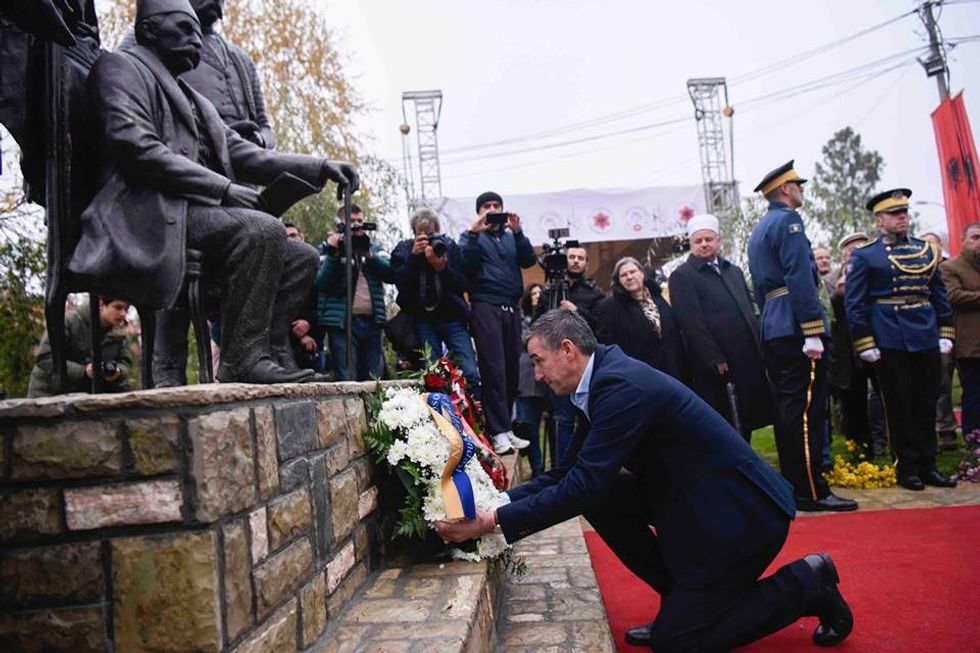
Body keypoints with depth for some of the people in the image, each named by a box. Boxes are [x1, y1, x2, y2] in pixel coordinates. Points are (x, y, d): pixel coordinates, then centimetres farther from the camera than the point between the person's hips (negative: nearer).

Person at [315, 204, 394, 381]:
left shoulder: (373, 248, 20)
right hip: (342, 323, -4)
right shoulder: (329, 248, 10)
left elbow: (391, 274, 4)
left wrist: (368, 254, -7)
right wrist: (333, 254, -13)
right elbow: (321, 283, -4)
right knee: (347, 380, -10)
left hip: (372, 321, 4)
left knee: (374, 380, 5)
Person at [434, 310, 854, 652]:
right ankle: (682, 600, 12)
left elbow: (584, 485, -29)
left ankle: (807, 584, 12)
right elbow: (566, 472, 7)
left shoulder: (621, 385, -25)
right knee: (601, 499, -2)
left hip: (742, 511, -9)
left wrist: (495, 521, -24)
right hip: (697, 500, 9)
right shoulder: (604, 381, 4)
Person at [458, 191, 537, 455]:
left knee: (512, 369, 0)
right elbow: (465, 265, -6)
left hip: (512, 308, 4)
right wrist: (474, 234, -13)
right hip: (485, 307, -4)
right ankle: (499, 431, -12)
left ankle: (505, 426, 9)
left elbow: (529, 260, 5)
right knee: (494, 370, -11)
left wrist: (517, 232, -4)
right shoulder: (472, 236, 13)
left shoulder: (511, 236, 22)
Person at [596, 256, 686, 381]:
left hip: (671, 373, 6)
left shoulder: (658, 299, 12)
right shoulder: (609, 307, -7)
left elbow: (675, 337, 16)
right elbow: (607, 346, -11)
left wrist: (680, 370, 11)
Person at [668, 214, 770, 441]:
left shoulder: (734, 271, 18)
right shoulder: (681, 276, -3)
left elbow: (749, 311, 20)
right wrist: (714, 359, -17)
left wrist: (758, 348, 9)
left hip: (747, 358, 6)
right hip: (715, 364, -6)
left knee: (752, 415, 11)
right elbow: (690, 321, -12)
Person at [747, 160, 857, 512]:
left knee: (786, 409, 11)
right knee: (807, 411, -6)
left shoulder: (758, 231, 21)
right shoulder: (788, 220, -7)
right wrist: (813, 332, -20)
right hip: (796, 329, -9)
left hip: (773, 331, 9)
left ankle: (793, 485, 17)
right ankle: (812, 491, -2)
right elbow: (800, 279, -18)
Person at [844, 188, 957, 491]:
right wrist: (865, 344, -11)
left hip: (927, 339, 5)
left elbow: (939, 293, 16)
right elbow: (854, 303, -6)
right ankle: (907, 468, 12)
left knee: (927, 405, 9)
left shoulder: (926, 250, 13)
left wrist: (945, 333, 8)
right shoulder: (864, 256, -2)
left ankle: (928, 466, 20)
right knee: (899, 407, 2)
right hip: (890, 342, -4)